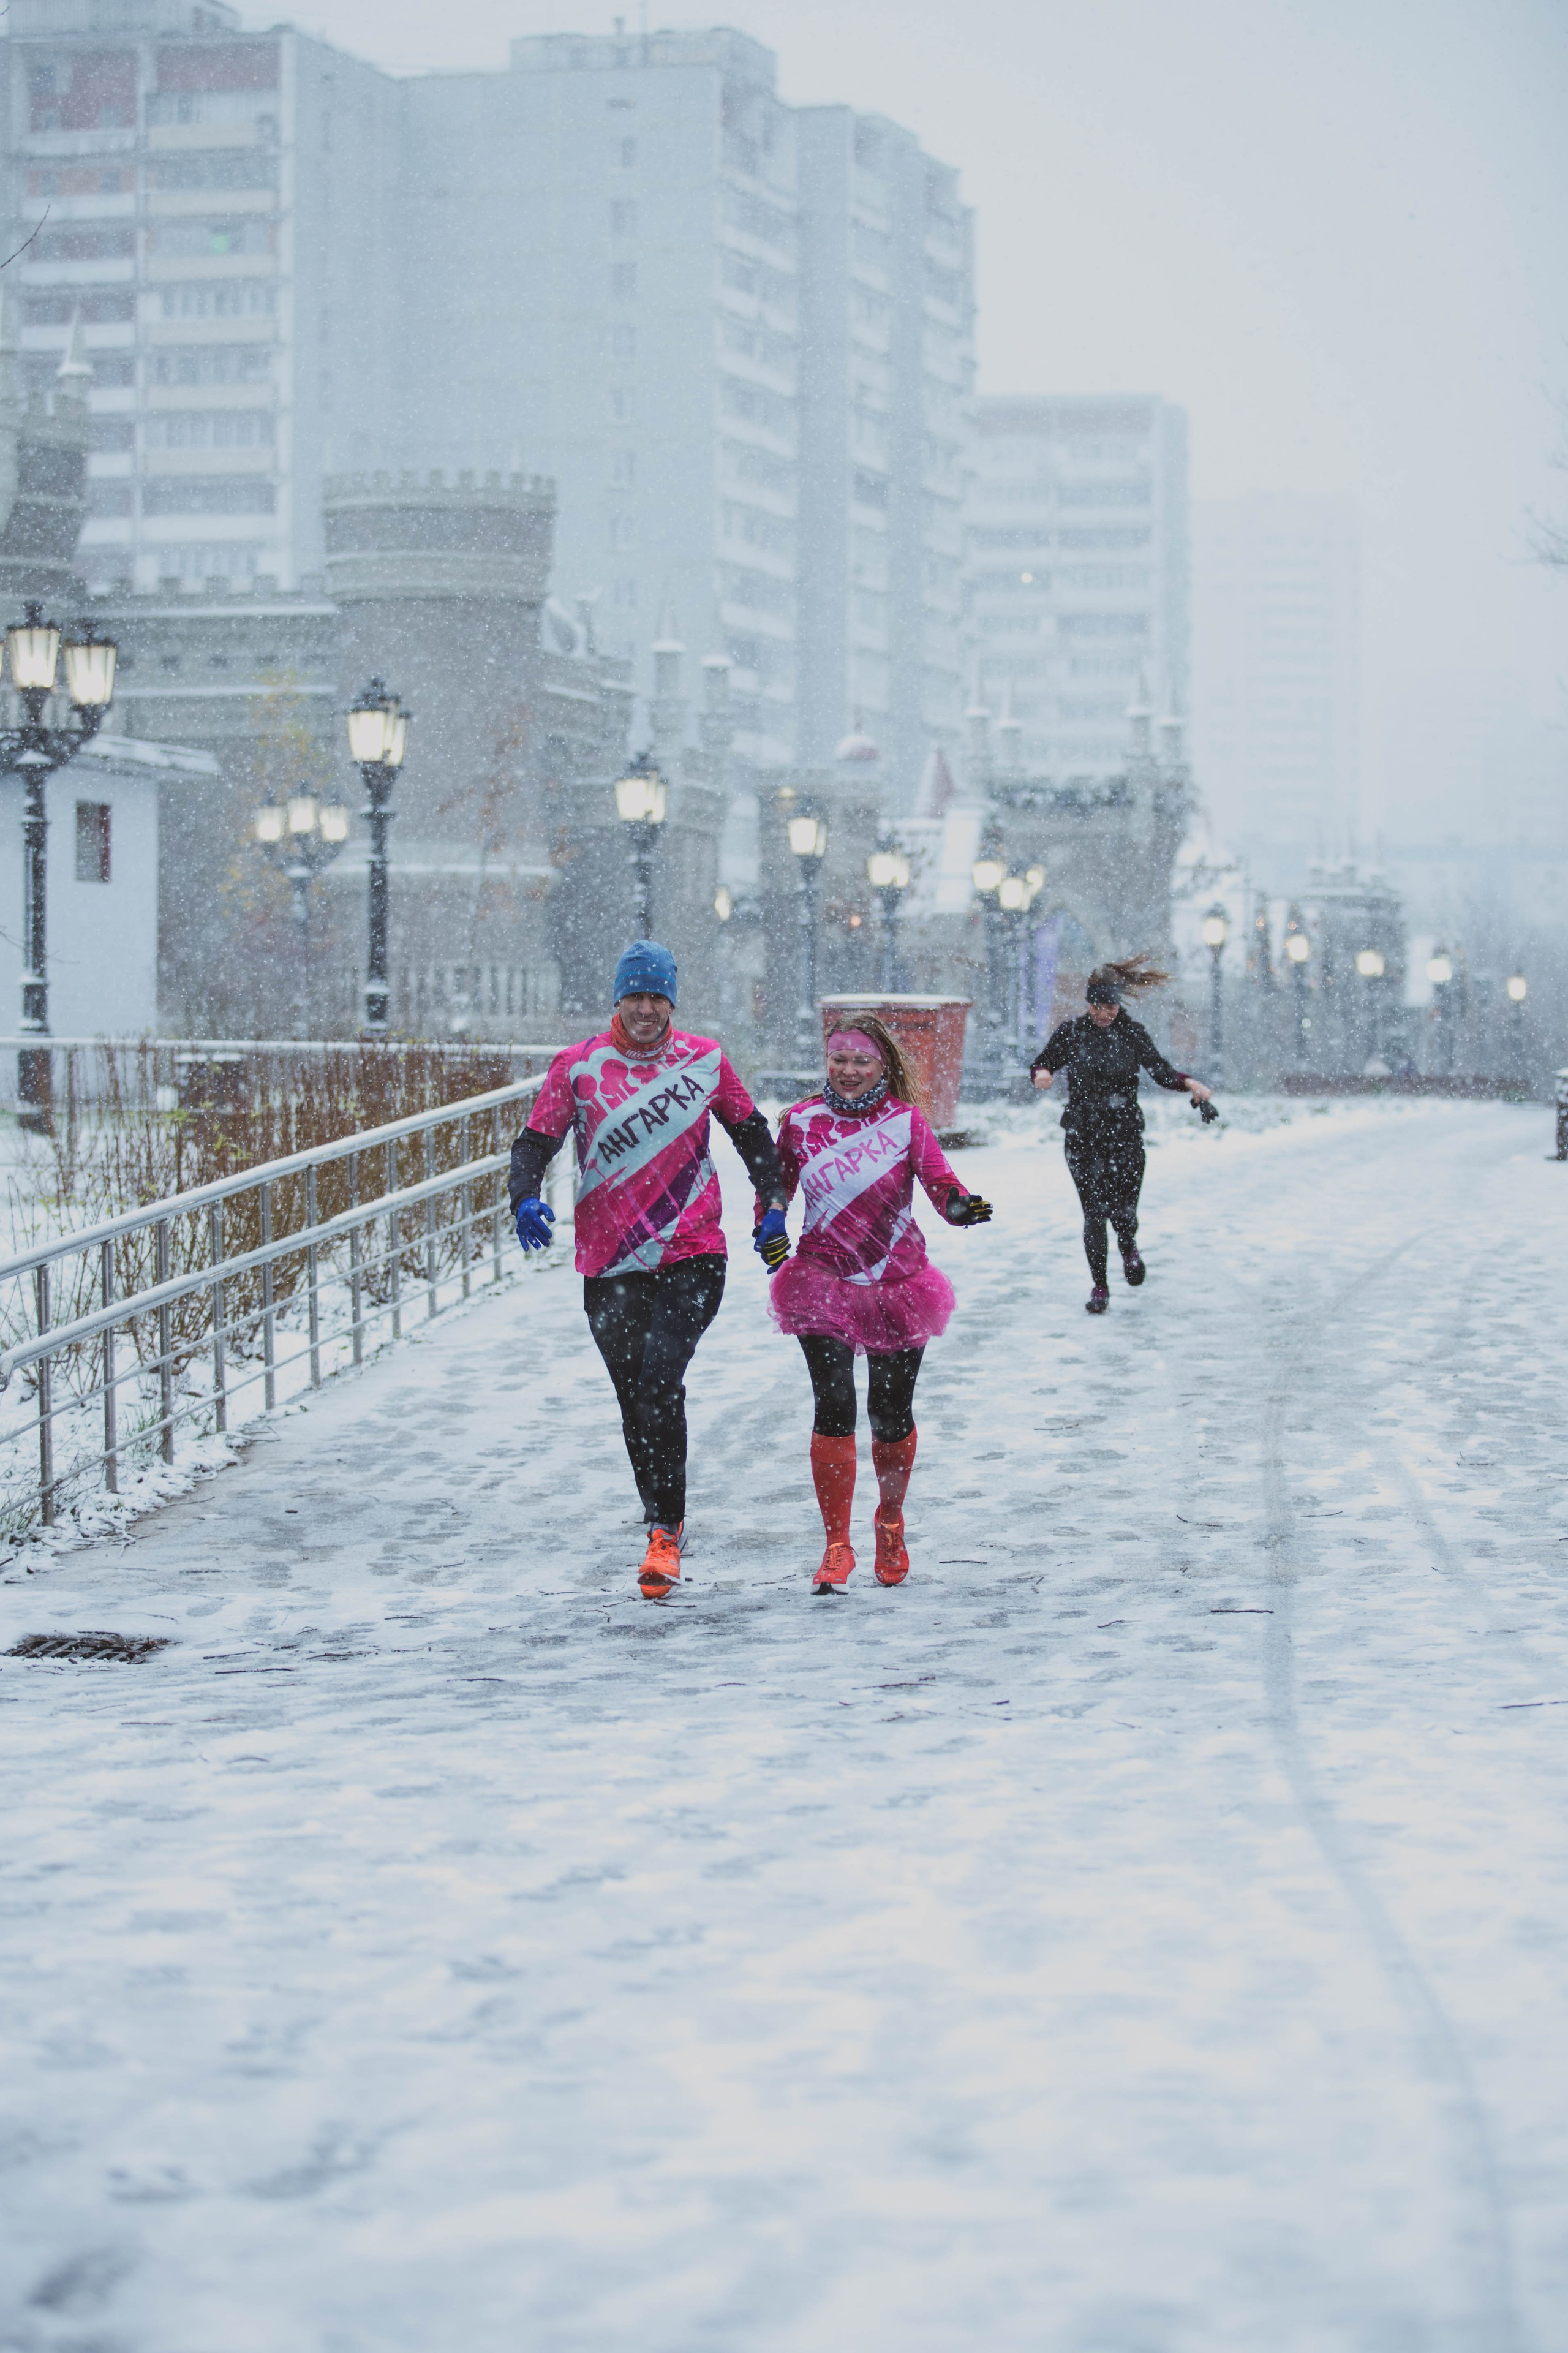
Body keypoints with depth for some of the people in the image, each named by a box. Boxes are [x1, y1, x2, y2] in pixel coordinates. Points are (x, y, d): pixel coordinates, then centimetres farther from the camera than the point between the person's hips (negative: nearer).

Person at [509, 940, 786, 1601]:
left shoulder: (704, 1060, 3)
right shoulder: (579, 1067, 0)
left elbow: (749, 1131, 17)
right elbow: (535, 1142, 0)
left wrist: (774, 1205, 11)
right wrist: (526, 1199, -19)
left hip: (693, 1256, -2)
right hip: (609, 1265, 2)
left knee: (659, 1381, -21)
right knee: (636, 1401, 9)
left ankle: (665, 1532, -20)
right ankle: (663, 1519, 28)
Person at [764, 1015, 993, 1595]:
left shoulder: (906, 1120, -2)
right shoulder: (801, 1123, 1)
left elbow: (938, 1179, -9)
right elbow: (777, 1188, 12)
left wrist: (960, 1205, -31)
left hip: (897, 1285, 0)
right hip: (823, 1282, 0)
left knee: (891, 1416, 7)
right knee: (834, 1406, -14)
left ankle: (890, 1523, 35)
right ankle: (836, 1547, -7)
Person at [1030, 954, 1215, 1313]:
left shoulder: (1133, 1034, 1)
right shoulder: (1071, 1033, 1)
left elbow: (1161, 1072, 4)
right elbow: (1041, 1064, 8)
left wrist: (1189, 1083, -14)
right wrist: (1041, 1074, -17)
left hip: (1126, 1134, 0)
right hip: (1083, 1135, 0)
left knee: (1123, 1210, -6)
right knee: (1094, 1212, -3)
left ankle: (1129, 1248, 31)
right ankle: (1099, 1287, 12)